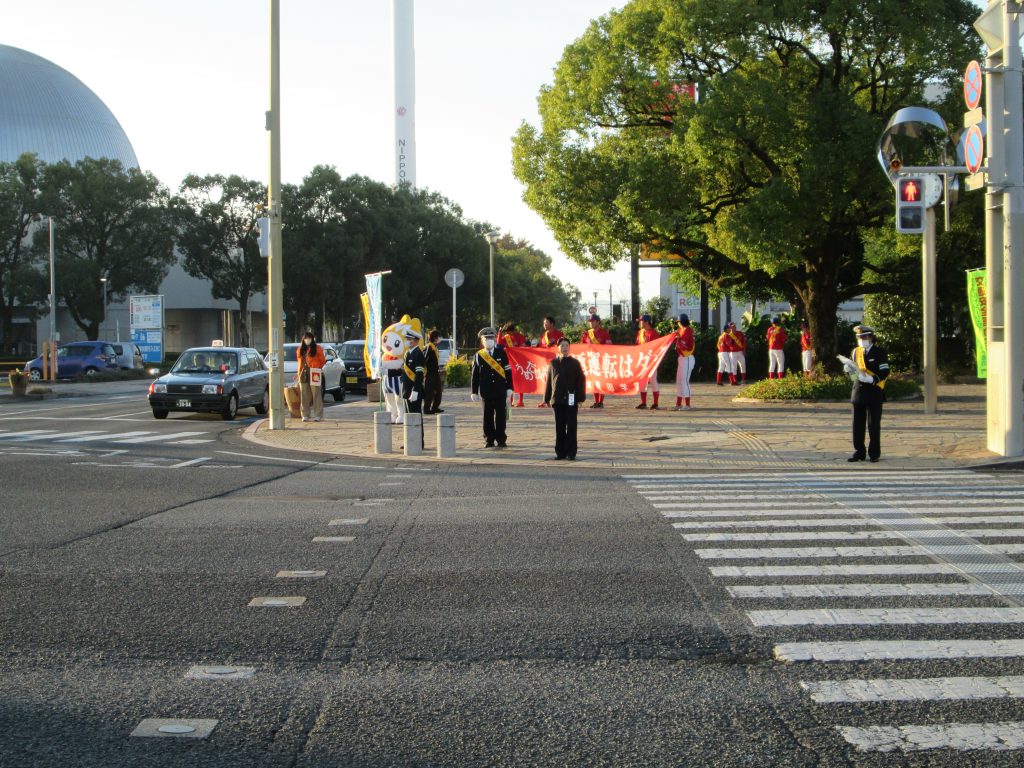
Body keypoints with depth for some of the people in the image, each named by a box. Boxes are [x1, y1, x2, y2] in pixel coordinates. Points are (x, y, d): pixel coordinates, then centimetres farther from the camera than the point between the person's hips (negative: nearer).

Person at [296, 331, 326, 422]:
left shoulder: (317, 349, 1)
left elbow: (323, 361, 5)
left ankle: (317, 415, -4)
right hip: (303, 374, 4)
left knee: (316, 395, -6)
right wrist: (300, 372, 13)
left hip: (314, 374, -4)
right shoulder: (300, 350, 15)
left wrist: (317, 368, 4)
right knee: (304, 396, 5)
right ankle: (305, 415, 10)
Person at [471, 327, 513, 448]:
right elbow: (475, 374, 5)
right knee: (488, 416, 4)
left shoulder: (501, 353, 4)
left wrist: (509, 388, -1)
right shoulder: (478, 355, 5)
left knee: (500, 415, 1)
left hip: (500, 390, 0)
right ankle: (489, 439, 11)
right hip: (486, 391, 0)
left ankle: (501, 439, 9)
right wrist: (474, 392, 1)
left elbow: (508, 371, 4)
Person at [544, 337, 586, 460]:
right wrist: (547, 399, 8)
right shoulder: (553, 363, 8)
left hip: (571, 400, -2)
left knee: (571, 427, 0)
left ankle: (571, 452, 4)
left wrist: (580, 398, -6)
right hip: (557, 399, 2)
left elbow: (581, 380, 0)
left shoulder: (574, 363, 1)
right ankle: (560, 452, 13)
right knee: (559, 427, 7)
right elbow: (549, 381, 11)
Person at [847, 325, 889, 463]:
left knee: (874, 425, 1)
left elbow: (885, 372, -10)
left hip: (874, 392, -5)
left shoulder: (879, 352, -4)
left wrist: (872, 379, -25)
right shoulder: (855, 352, 12)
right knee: (858, 424, 5)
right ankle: (859, 452, 13)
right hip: (858, 391, 5)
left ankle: (874, 454, 10)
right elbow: (852, 370, 20)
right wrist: (850, 370, -3)